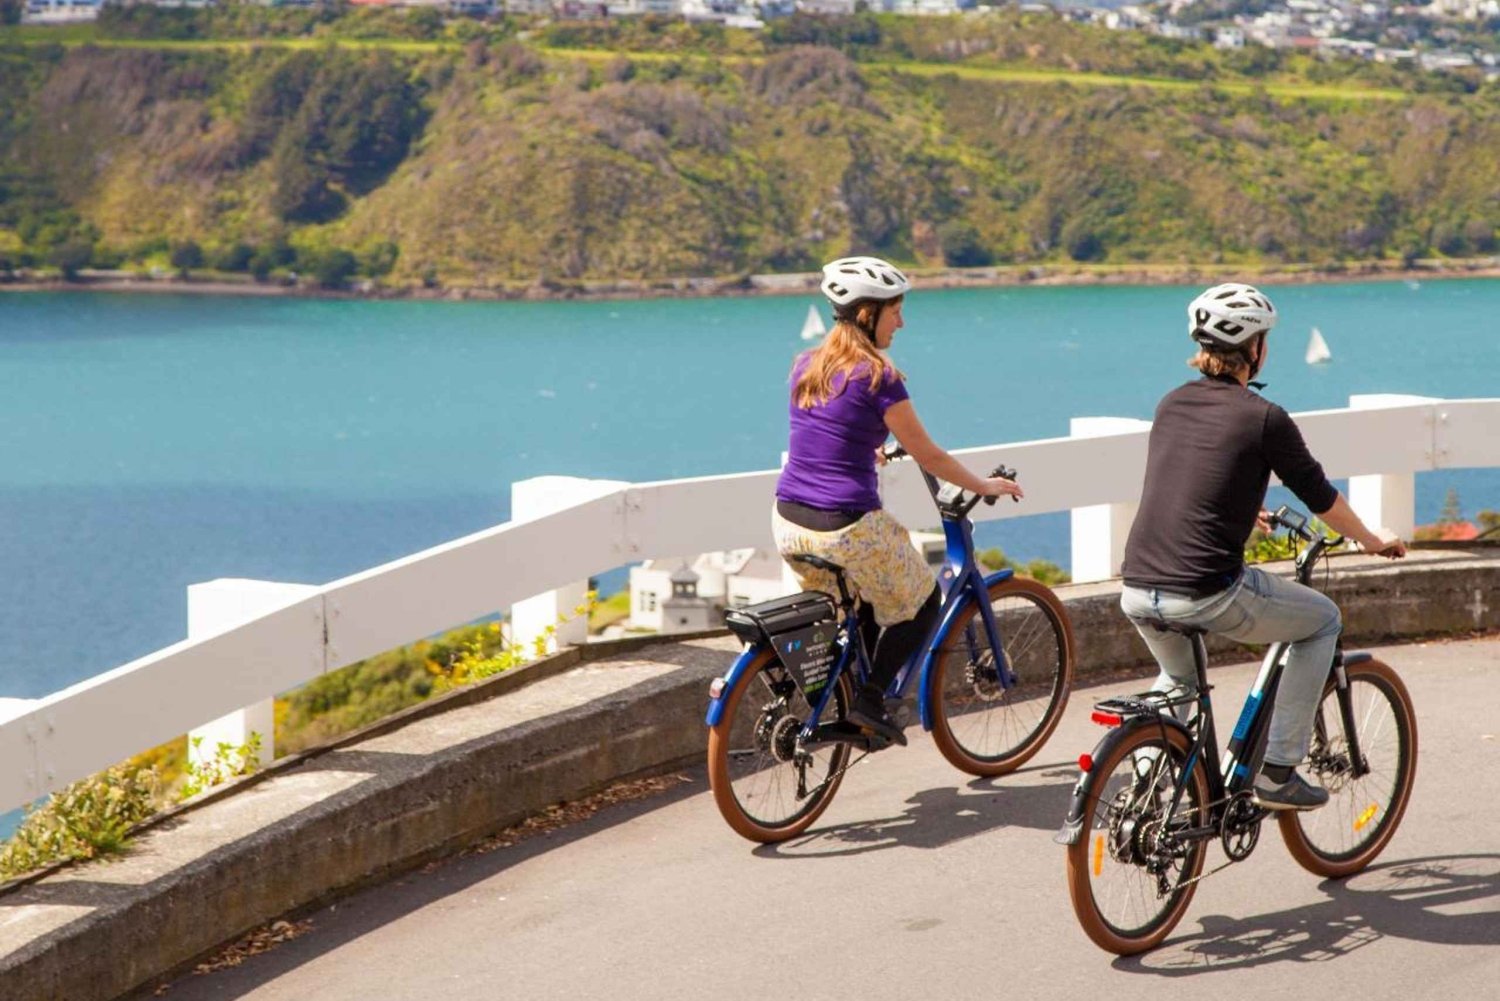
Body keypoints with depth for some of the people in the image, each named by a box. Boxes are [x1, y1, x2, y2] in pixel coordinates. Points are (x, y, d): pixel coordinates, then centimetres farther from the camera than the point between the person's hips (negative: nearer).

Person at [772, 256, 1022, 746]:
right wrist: (985, 486, 9)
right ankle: (870, 699, 6)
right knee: (921, 603, 16)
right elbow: (928, 456, -6)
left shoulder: (805, 366, 7)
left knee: (858, 609, 29)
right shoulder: (877, 376, -14)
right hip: (848, 529, -7)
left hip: (790, 525, 7)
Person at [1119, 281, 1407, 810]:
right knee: (1323, 619, 19)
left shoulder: (1171, 404, 14)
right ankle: (1277, 773, 16)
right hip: (1208, 594, -6)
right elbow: (1320, 497, 7)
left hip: (1136, 595, 7)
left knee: (1179, 679, 37)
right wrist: (1373, 541, 26)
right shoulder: (1263, 418, -5)